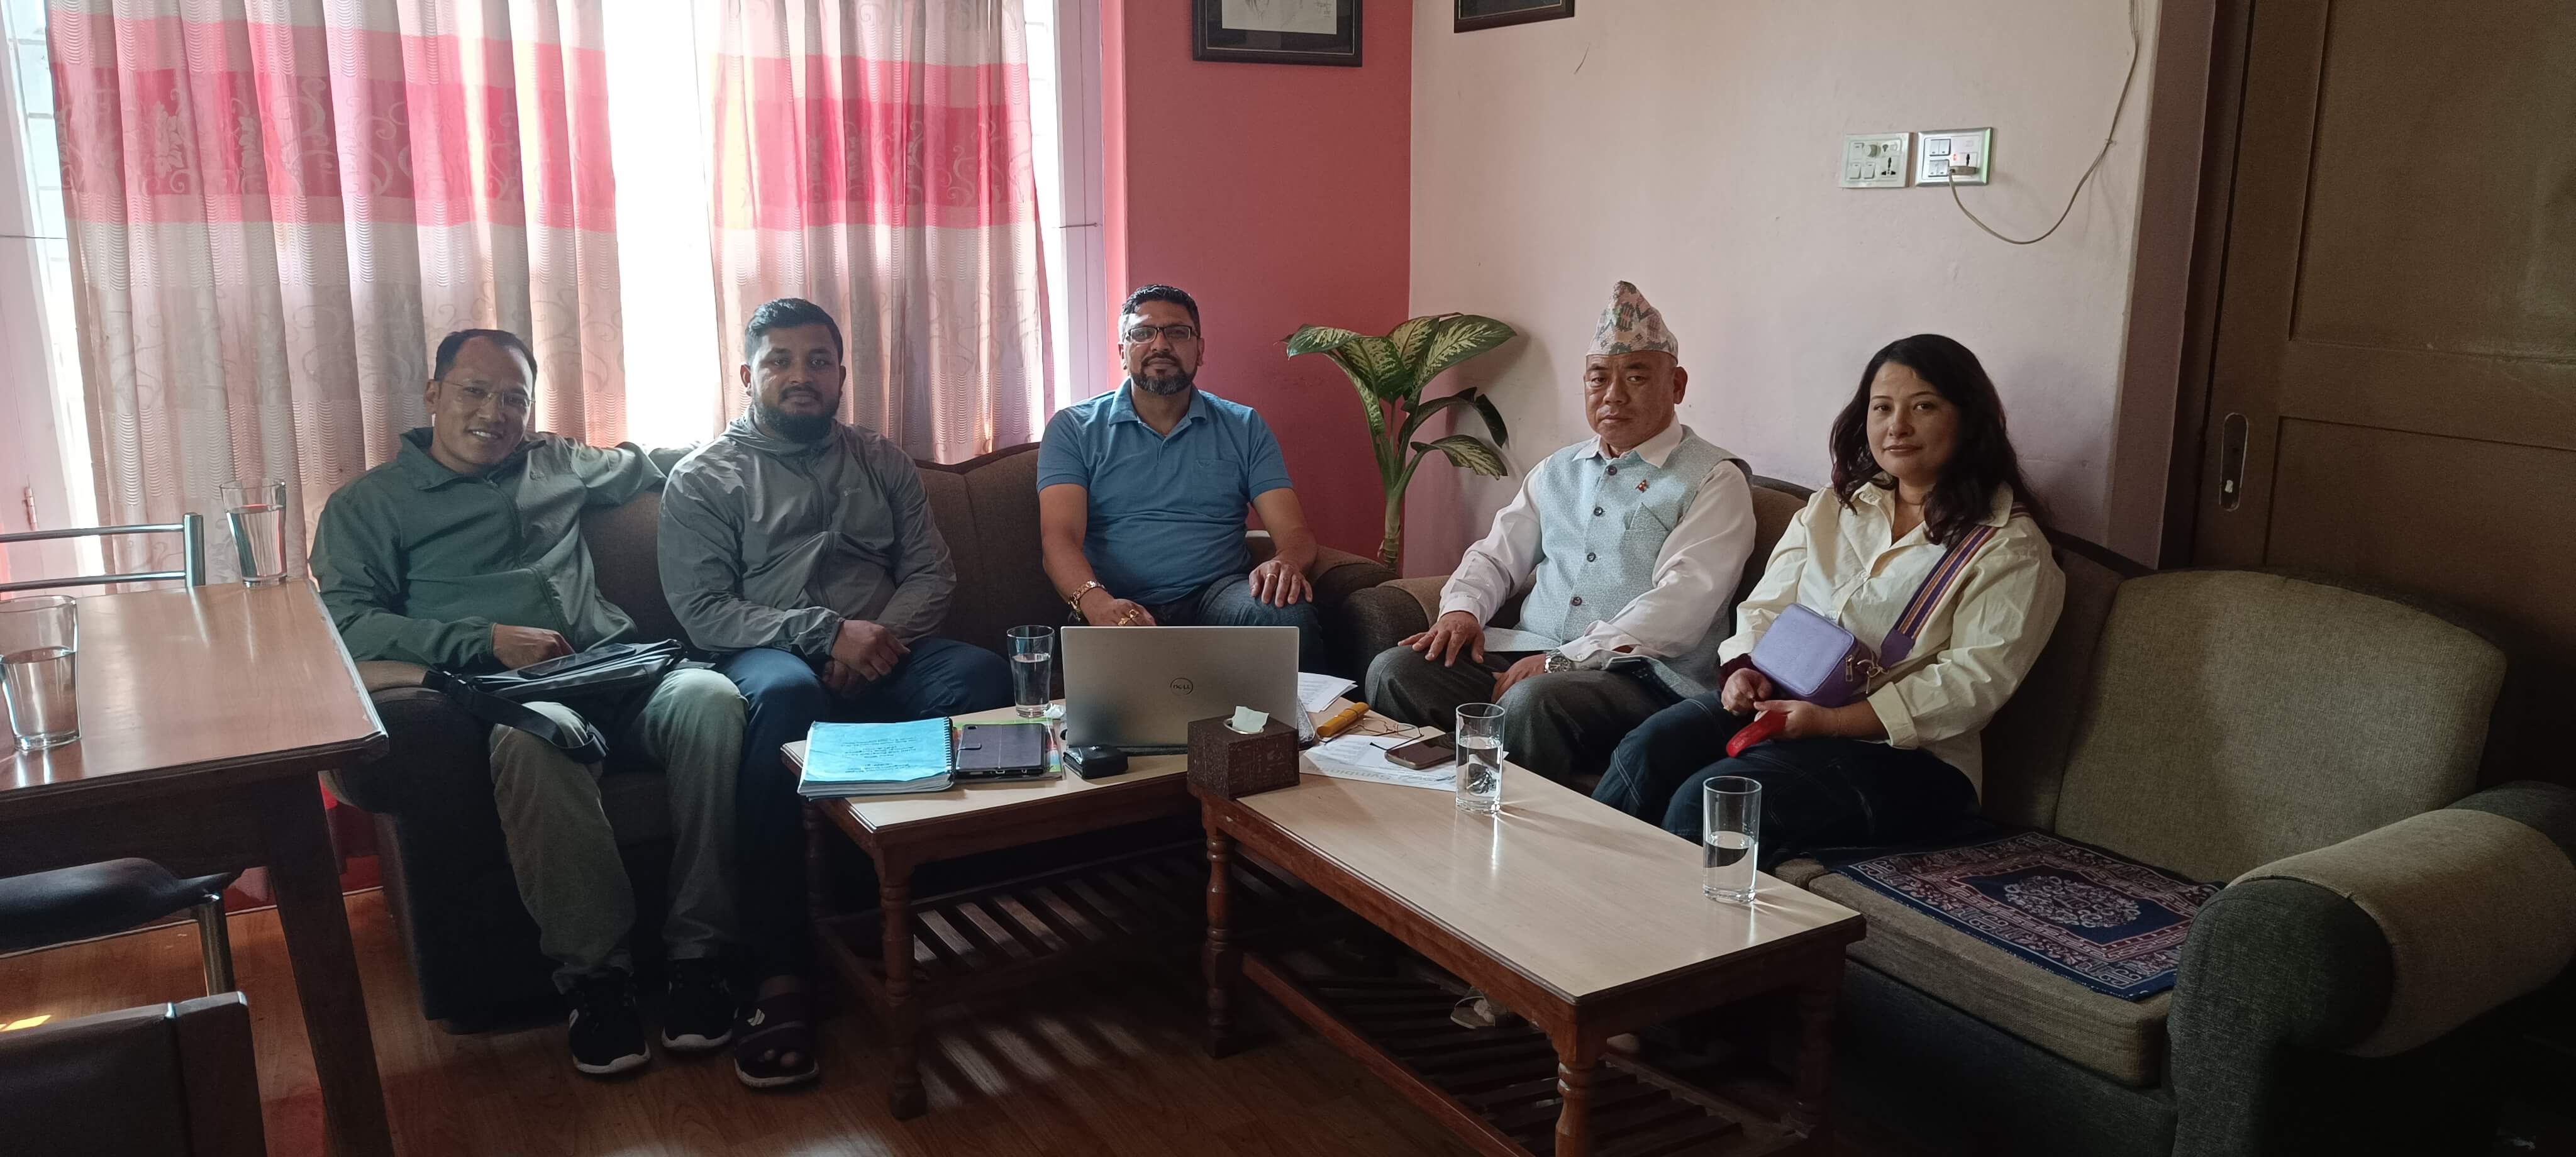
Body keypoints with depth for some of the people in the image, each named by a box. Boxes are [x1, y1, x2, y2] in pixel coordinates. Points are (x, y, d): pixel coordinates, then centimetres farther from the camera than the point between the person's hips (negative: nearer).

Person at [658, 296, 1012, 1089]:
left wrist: (882, 635, -10)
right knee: (786, 695, -40)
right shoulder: (704, 479, 8)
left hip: (886, 651, 3)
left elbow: (933, 573, 13)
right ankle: (779, 979, -42)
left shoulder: (879, 460, 20)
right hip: (772, 656, -3)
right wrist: (827, 632, -17)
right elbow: (701, 611, -3)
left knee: (981, 673, -30)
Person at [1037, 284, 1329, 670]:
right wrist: (1096, 602, -27)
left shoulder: (1244, 429, 15)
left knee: (1287, 615, -32)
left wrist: (1285, 564, -20)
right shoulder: (1074, 429, 9)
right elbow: (1059, 536, -4)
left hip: (1218, 595, 3)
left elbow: (1295, 533, 7)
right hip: (1121, 609, -2)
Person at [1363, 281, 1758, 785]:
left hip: (1639, 676, -5)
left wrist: (1565, 659, -18)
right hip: (1530, 654, 6)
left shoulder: (1714, 480, 1)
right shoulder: (1558, 470, 23)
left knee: (1532, 700, -37)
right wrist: (1463, 607, 1)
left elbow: (1681, 604, -11)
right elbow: (1496, 556, 25)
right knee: (1394, 669, -17)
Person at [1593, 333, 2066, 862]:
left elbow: (1975, 680, -12)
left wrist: (1830, 720, -21)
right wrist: (1745, 669, -8)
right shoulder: (1834, 506, 17)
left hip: (1901, 754, -5)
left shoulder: (2010, 547, -2)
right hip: (1783, 703, 5)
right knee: (1649, 748, -24)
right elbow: (1767, 604, 16)